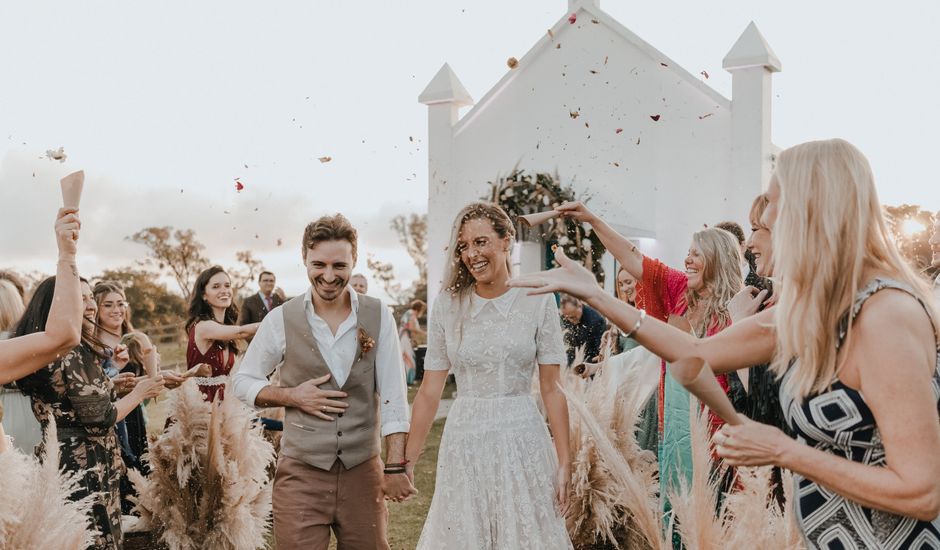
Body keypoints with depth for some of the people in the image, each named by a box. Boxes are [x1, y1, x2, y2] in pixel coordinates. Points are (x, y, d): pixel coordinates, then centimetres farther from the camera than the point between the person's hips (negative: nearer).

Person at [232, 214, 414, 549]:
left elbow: (393, 395, -4)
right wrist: (293, 396, -10)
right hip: (301, 473, -1)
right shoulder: (281, 320, -3)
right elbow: (242, 383, 7)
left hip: (363, 471, 1)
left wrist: (395, 467, -9)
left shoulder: (378, 317, -2)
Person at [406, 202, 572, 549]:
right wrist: (407, 463, 1)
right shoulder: (447, 305, 1)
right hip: (464, 441, 2)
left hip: (521, 441, -1)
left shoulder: (537, 302, -3)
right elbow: (429, 393, 2)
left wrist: (564, 463, -6)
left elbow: (551, 389, -2)